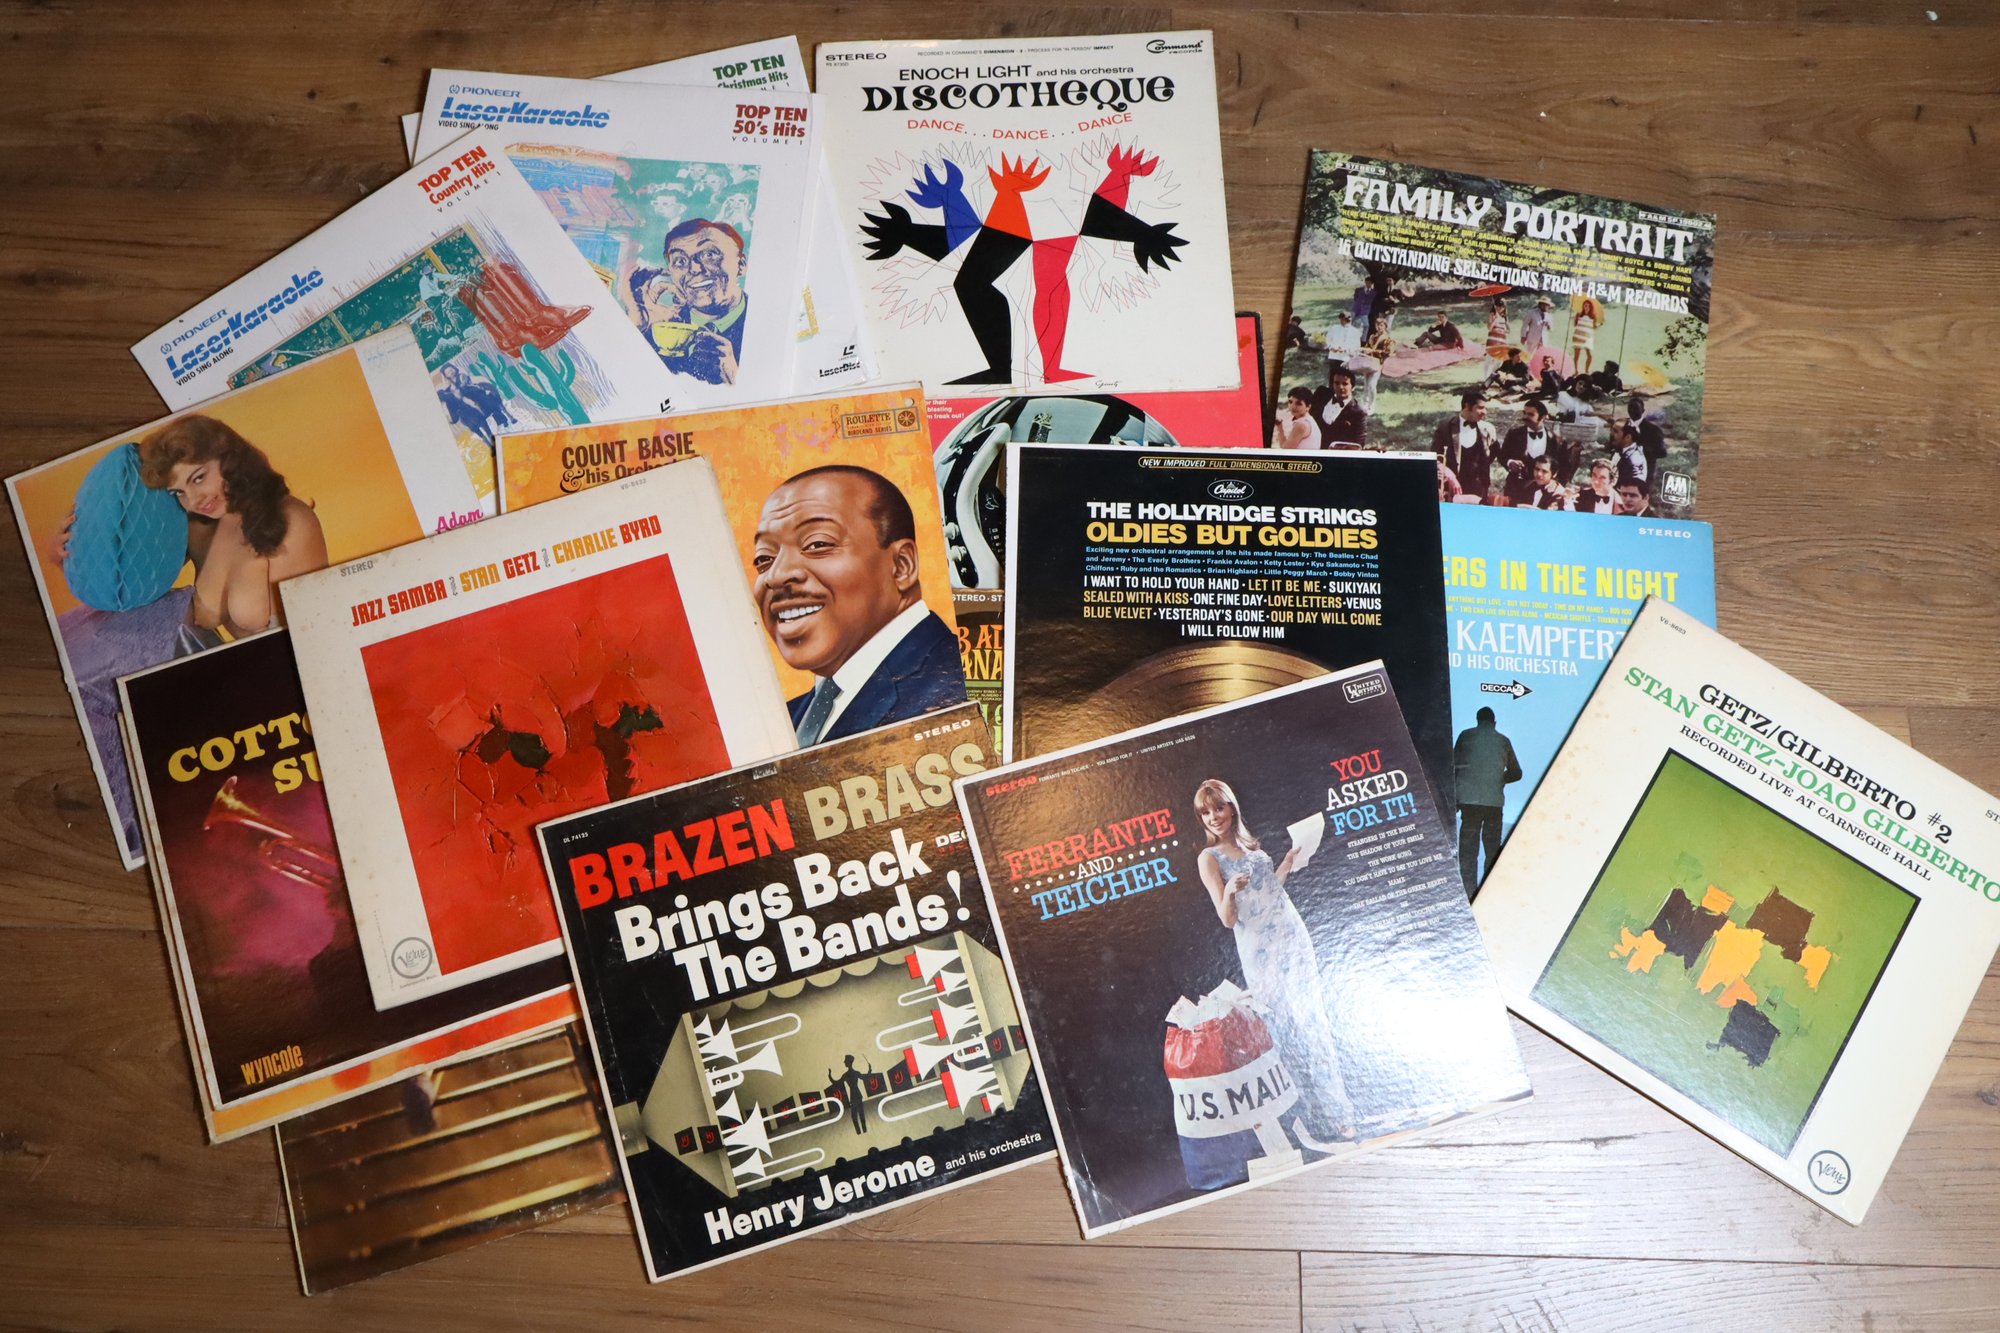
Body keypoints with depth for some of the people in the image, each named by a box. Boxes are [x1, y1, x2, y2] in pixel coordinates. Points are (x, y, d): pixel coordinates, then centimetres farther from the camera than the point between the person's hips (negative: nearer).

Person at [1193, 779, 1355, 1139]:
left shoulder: (1249, 843, 11)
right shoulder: (1209, 858, -7)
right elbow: (1227, 919, -12)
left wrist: (1290, 858, 14)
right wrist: (1230, 892, -31)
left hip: (1293, 937, 6)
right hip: (1261, 953, -6)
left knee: (1315, 1021, 5)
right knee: (1290, 1030, -3)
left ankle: (1337, 1107, 11)